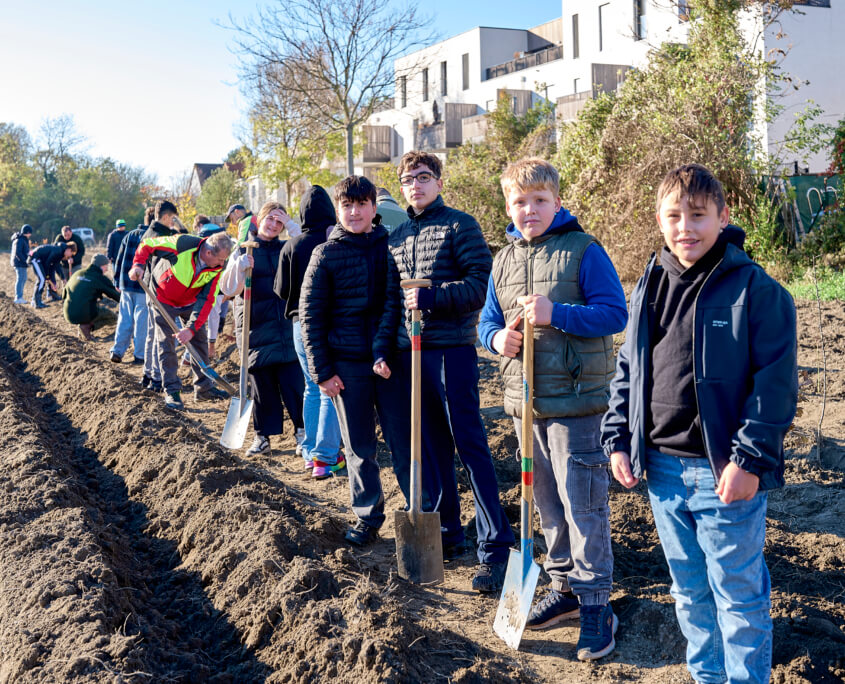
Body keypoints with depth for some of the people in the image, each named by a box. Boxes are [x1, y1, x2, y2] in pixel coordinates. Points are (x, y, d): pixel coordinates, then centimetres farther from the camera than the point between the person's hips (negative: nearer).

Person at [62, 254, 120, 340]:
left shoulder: (77, 274, 14)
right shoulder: (101, 278, -1)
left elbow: (64, 292, 25)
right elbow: (114, 294, 10)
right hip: (85, 316, -6)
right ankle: (87, 326, -7)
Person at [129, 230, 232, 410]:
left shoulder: (217, 268, -22)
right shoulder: (182, 244, -34)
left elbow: (207, 300, -24)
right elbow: (147, 244, -19)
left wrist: (192, 328, -33)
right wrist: (139, 264, -35)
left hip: (190, 302, 4)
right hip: (163, 298, -4)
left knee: (199, 339, 5)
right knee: (166, 343, -7)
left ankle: (203, 388, 18)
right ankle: (171, 391, 1)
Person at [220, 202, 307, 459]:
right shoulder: (243, 251, 7)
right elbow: (228, 289, -1)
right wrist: (239, 267, -20)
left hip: (287, 326, 1)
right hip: (256, 329, 0)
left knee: (294, 381, -4)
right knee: (261, 383, 3)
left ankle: (302, 430, 9)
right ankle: (263, 435, 15)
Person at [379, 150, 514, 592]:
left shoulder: (460, 225, -2)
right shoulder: (397, 237, 16)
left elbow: (481, 283, -11)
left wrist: (431, 297, -19)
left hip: (452, 348, -6)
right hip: (410, 351, 6)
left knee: (471, 447, -6)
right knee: (432, 448, 12)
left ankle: (495, 547, -2)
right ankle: (447, 533, 24)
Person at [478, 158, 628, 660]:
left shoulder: (583, 250, -7)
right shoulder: (504, 260, 12)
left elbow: (615, 314, -12)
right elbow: (489, 321, 18)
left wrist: (555, 313, -23)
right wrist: (497, 337, -6)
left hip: (575, 399, -6)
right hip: (525, 400, 7)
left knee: (583, 505, -3)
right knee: (547, 503, 16)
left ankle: (596, 603, 9)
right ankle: (566, 586, 31)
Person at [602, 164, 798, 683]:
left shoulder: (756, 289, -11)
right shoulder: (650, 289, 8)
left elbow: (776, 384, -13)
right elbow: (627, 372, 14)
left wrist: (749, 459, -17)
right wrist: (619, 440, 7)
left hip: (726, 474, -6)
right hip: (663, 469, 6)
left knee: (737, 592, 6)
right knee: (690, 589, 19)